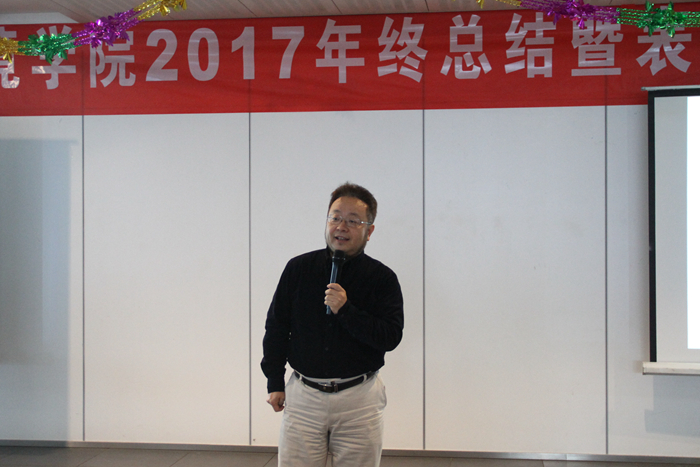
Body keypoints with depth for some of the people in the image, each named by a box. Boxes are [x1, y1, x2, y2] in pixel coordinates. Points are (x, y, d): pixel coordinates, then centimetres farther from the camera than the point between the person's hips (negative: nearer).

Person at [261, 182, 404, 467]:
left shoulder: (382, 278, -2)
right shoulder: (298, 268, 3)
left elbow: (391, 337, -9)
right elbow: (276, 326, 9)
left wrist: (346, 310, -20)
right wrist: (275, 382, 7)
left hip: (359, 399, -1)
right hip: (303, 395, 1)